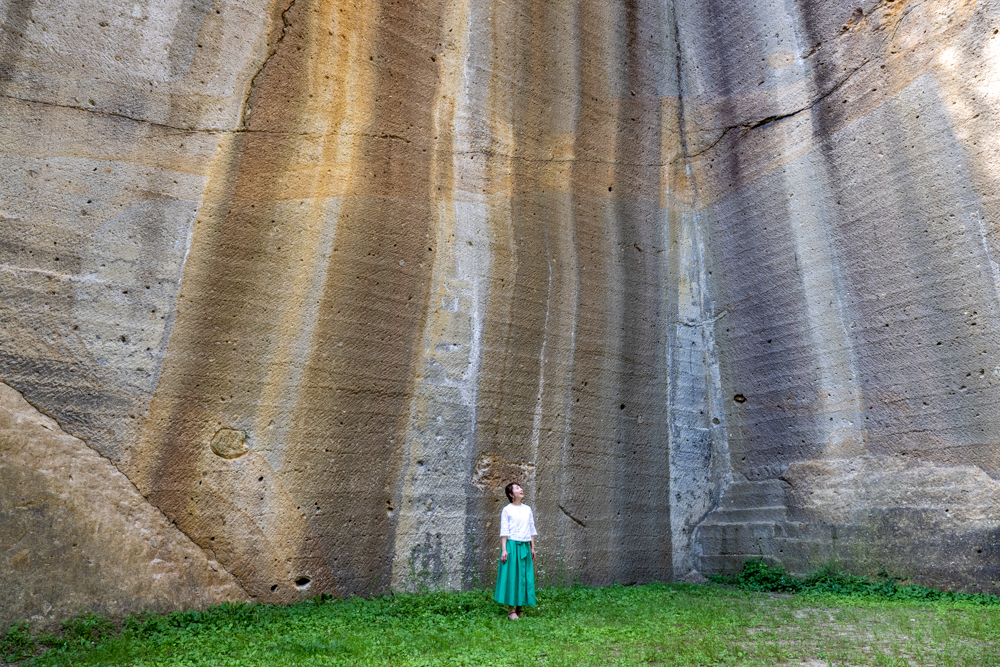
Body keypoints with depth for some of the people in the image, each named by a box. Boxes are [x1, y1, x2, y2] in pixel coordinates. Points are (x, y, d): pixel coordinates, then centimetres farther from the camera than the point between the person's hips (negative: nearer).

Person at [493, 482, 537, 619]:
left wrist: (532, 548, 11)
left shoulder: (527, 509, 11)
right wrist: (504, 550, -12)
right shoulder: (507, 510, -3)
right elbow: (504, 531, -5)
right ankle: (512, 611, 4)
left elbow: (532, 530, 14)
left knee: (524, 576, 5)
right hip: (512, 546, -5)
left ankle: (519, 609, 15)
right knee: (512, 576, -2)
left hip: (525, 546, 5)